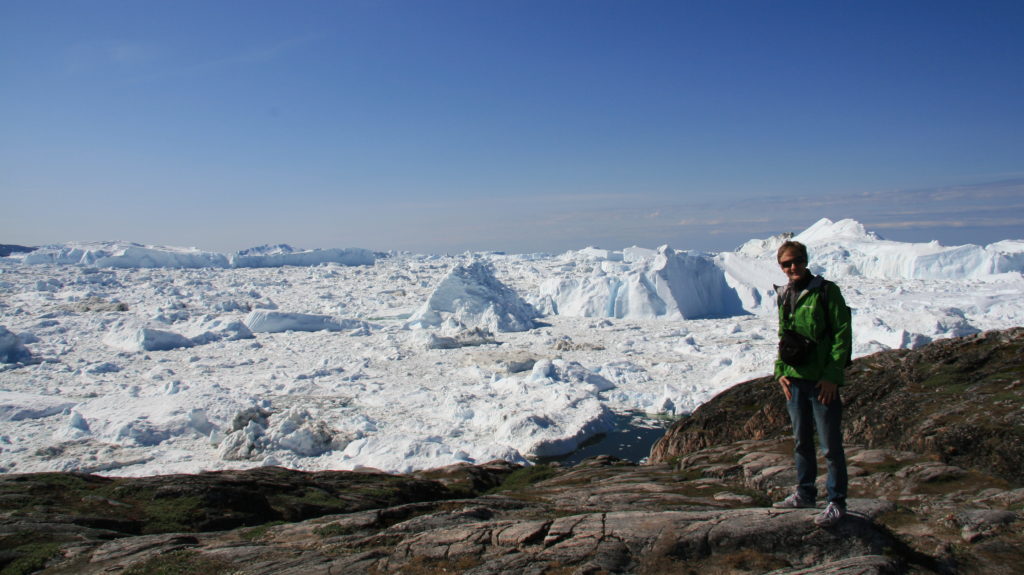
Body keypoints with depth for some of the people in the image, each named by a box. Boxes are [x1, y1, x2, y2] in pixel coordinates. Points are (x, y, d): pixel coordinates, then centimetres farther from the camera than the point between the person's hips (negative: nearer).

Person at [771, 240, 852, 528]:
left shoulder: (826, 291, -8)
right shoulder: (784, 295, 10)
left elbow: (842, 334, -10)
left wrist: (832, 375, -15)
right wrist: (780, 371, 8)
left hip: (822, 381, -6)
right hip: (794, 380, 6)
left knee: (830, 444, 1)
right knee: (802, 441, 17)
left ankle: (836, 502, 15)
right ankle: (805, 493, 30)